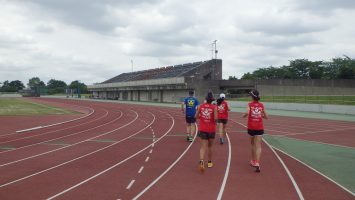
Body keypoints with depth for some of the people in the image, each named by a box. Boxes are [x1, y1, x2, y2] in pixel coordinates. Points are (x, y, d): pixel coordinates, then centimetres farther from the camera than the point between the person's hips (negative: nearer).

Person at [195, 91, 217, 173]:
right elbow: (215, 118, -17)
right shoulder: (214, 107, -10)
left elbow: (196, 116, 3)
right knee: (209, 146, 17)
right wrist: (212, 118, 4)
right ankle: (209, 162, 31)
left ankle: (201, 161, -22)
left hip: (202, 129, 1)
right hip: (211, 129, -1)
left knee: (203, 147, 1)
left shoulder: (200, 106, -2)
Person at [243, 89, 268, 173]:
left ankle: (253, 161, 33)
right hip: (259, 128, 1)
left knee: (253, 144, 19)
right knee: (258, 146, -3)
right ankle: (257, 163, -18)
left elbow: (247, 113, -23)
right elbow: (266, 117, 9)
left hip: (251, 127, 0)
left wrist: (244, 115, -3)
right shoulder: (261, 105, 4)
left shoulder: (250, 104, -4)